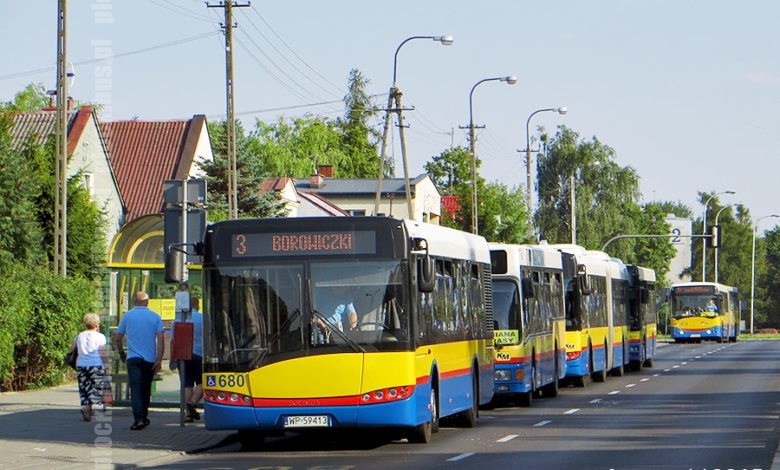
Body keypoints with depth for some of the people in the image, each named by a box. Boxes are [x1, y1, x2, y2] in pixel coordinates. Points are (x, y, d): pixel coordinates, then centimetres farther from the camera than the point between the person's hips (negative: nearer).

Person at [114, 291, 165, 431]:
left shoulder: (127, 316, 4)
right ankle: (144, 417, 24)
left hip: (133, 358, -2)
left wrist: (122, 353, 26)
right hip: (150, 359, 2)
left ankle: (138, 418, -23)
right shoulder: (155, 317, 4)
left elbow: (117, 338, 10)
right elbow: (161, 339, -5)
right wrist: (159, 360, -6)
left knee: (135, 388, -8)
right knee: (146, 389, 15)